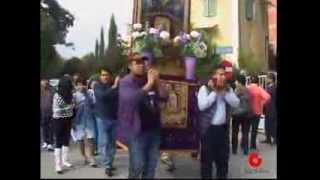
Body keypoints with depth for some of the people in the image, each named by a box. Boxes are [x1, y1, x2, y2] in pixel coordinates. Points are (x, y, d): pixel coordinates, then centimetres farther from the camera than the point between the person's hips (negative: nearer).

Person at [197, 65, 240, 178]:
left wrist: (224, 91, -12)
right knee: (207, 158, 5)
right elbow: (202, 105, -21)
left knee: (223, 157, 16)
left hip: (223, 128, 5)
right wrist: (215, 92, -17)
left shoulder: (228, 89, 8)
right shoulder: (205, 88, -7)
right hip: (209, 128, -5)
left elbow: (236, 103, -4)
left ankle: (222, 176, 31)